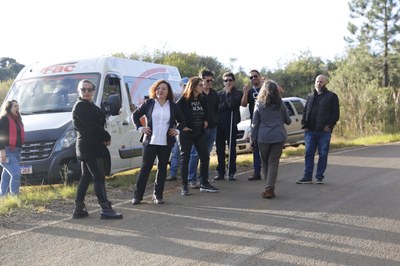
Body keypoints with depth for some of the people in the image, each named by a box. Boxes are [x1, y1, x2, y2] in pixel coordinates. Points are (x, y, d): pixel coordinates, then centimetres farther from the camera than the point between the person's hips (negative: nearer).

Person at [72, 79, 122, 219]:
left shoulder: (90, 105, 18)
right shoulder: (80, 106, -12)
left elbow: (99, 122, 15)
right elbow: (91, 126, -18)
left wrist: (104, 137, -4)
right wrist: (107, 137, -10)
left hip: (91, 146, 10)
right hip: (89, 146, -10)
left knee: (86, 176, 11)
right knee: (99, 177, -11)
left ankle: (79, 209, 16)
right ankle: (105, 209, -12)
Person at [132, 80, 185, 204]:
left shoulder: (173, 106, 7)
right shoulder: (149, 103, 2)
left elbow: (182, 121, 18)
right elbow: (135, 115, 10)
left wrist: (177, 130, 3)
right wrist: (140, 127, -1)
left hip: (166, 143, 2)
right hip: (150, 141, -2)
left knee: (162, 168, 6)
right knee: (145, 167, -3)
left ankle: (158, 195, 15)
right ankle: (137, 196, 2)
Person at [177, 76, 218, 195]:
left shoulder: (202, 99, 9)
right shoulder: (184, 100, -10)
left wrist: (205, 121, 9)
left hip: (199, 133, 6)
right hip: (187, 133, -6)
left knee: (205, 157, 5)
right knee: (185, 158, 0)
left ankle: (204, 184, 17)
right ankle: (184, 186, 4)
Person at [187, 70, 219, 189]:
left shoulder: (214, 94, 11)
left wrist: (213, 120, 11)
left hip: (212, 128, 6)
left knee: (207, 154, 11)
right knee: (195, 154, -4)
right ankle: (192, 180, 0)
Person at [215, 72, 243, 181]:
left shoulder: (237, 93, 4)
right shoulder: (219, 93, 14)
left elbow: (232, 104, -15)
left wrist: (228, 92, -6)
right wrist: (226, 104, -9)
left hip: (231, 123, -4)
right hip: (219, 123, 4)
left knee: (232, 148, 0)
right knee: (220, 149, 5)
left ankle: (231, 173, 4)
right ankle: (220, 172, 11)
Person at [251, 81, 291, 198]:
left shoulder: (259, 104, 0)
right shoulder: (280, 104, 2)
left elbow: (254, 123, 1)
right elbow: (287, 121, 11)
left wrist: (253, 138, 8)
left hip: (263, 137, 0)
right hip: (278, 137, 0)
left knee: (265, 162, 13)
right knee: (273, 162, 0)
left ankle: (269, 188, 16)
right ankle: (270, 188, -11)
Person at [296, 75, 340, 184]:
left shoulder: (332, 96, 3)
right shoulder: (310, 96, 17)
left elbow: (335, 113, -2)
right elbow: (305, 111, 18)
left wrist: (329, 125, -12)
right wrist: (304, 125, 6)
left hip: (324, 131, -4)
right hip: (310, 130, 4)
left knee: (323, 154, 1)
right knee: (309, 153, 2)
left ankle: (319, 177, 9)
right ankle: (307, 177, 6)